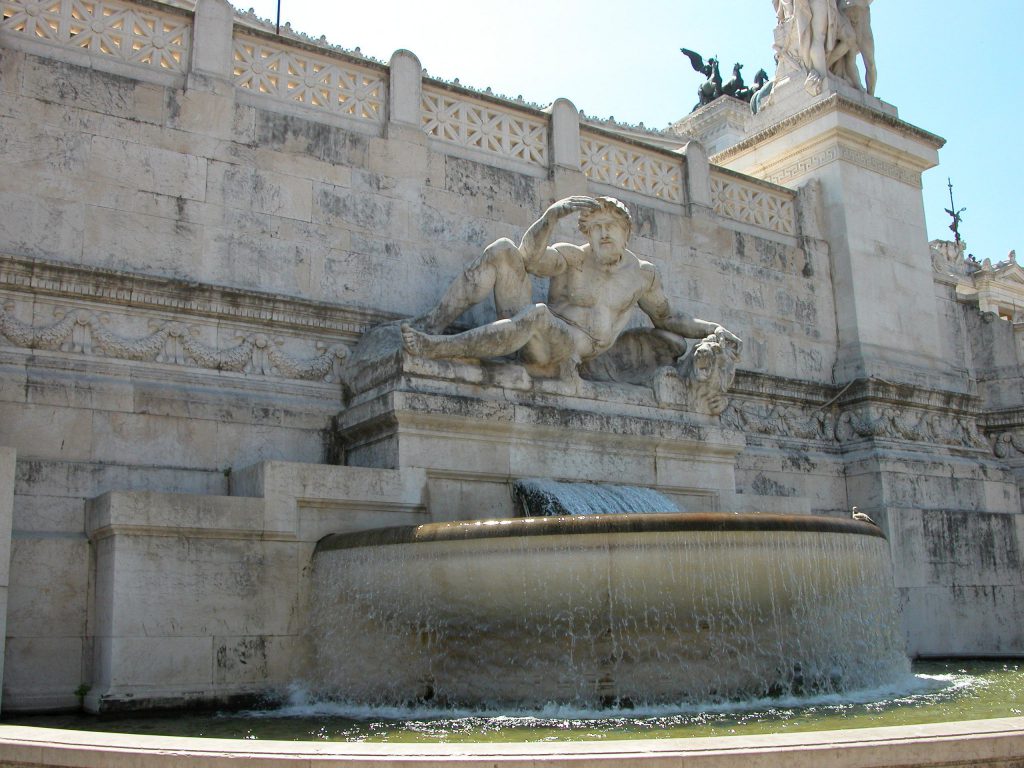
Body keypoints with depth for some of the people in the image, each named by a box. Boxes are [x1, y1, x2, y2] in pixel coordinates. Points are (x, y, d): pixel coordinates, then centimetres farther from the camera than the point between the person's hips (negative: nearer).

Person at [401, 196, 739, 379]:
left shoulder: (643, 275, 11)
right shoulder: (572, 257, 4)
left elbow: (666, 318, 26)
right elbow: (530, 259, -17)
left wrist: (712, 329, 12)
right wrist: (552, 214, -32)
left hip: (565, 352, -1)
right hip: (533, 337, 1)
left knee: (538, 315, -40)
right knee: (502, 250, -19)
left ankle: (437, 347, -40)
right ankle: (435, 321, -25)